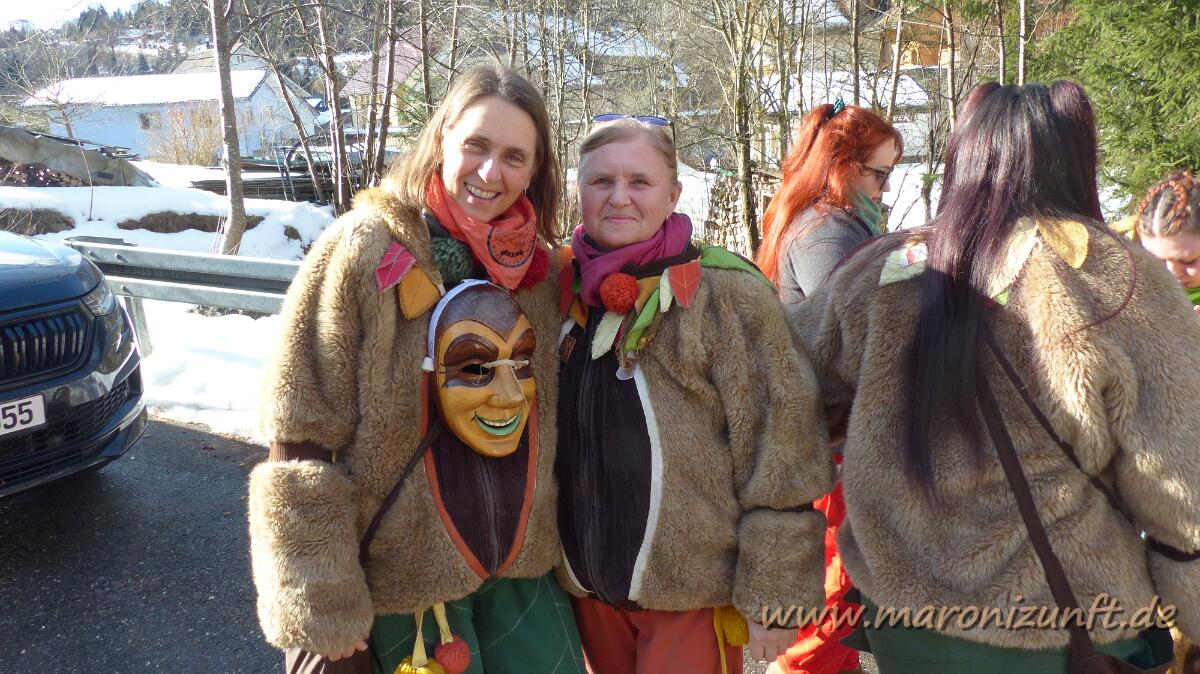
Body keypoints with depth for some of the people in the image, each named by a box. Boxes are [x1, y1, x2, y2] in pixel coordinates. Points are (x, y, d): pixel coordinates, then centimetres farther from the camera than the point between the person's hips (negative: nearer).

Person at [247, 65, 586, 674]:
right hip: (402, 581, -4)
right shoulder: (362, 249, -13)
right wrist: (323, 608, -15)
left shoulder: (537, 268, 1)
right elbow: (302, 444, -14)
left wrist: (562, 549, 13)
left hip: (522, 571, 5)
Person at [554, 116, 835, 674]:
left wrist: (774, 596, -12)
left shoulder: (726, 295, -12)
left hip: (695, 593, -5)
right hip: (588, 586, 5)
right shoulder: (564, 292, 3)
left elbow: (780, 464, -13)